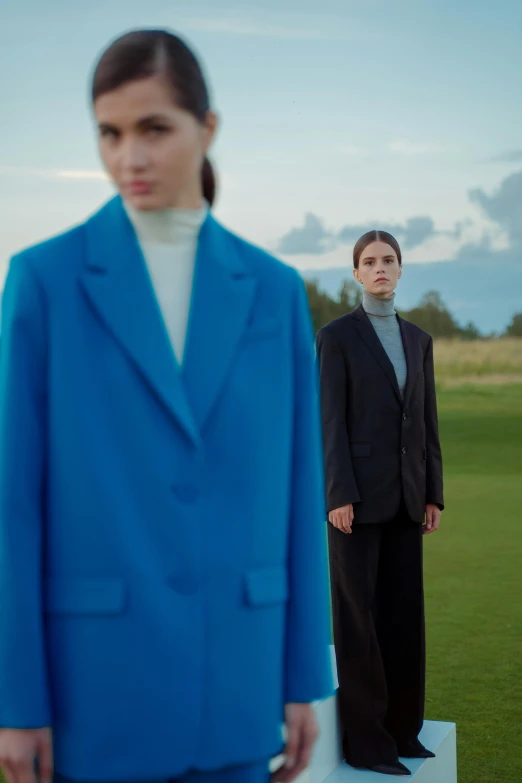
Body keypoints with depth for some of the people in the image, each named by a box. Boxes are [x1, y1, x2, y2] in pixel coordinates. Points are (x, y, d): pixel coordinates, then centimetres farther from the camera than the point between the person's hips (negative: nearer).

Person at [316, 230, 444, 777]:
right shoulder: (336, 335, -4)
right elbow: (331, 420, -10)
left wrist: (433, 495, 9)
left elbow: (427, 421, 13)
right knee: (358, 614, -2)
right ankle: (364, 739, 7)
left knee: (403, 612, 9)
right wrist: (339, 496, -16)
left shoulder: (418, 339, 14)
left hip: (405, 495, 6)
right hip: (357, 491, -6)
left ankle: (400, 727, 21)